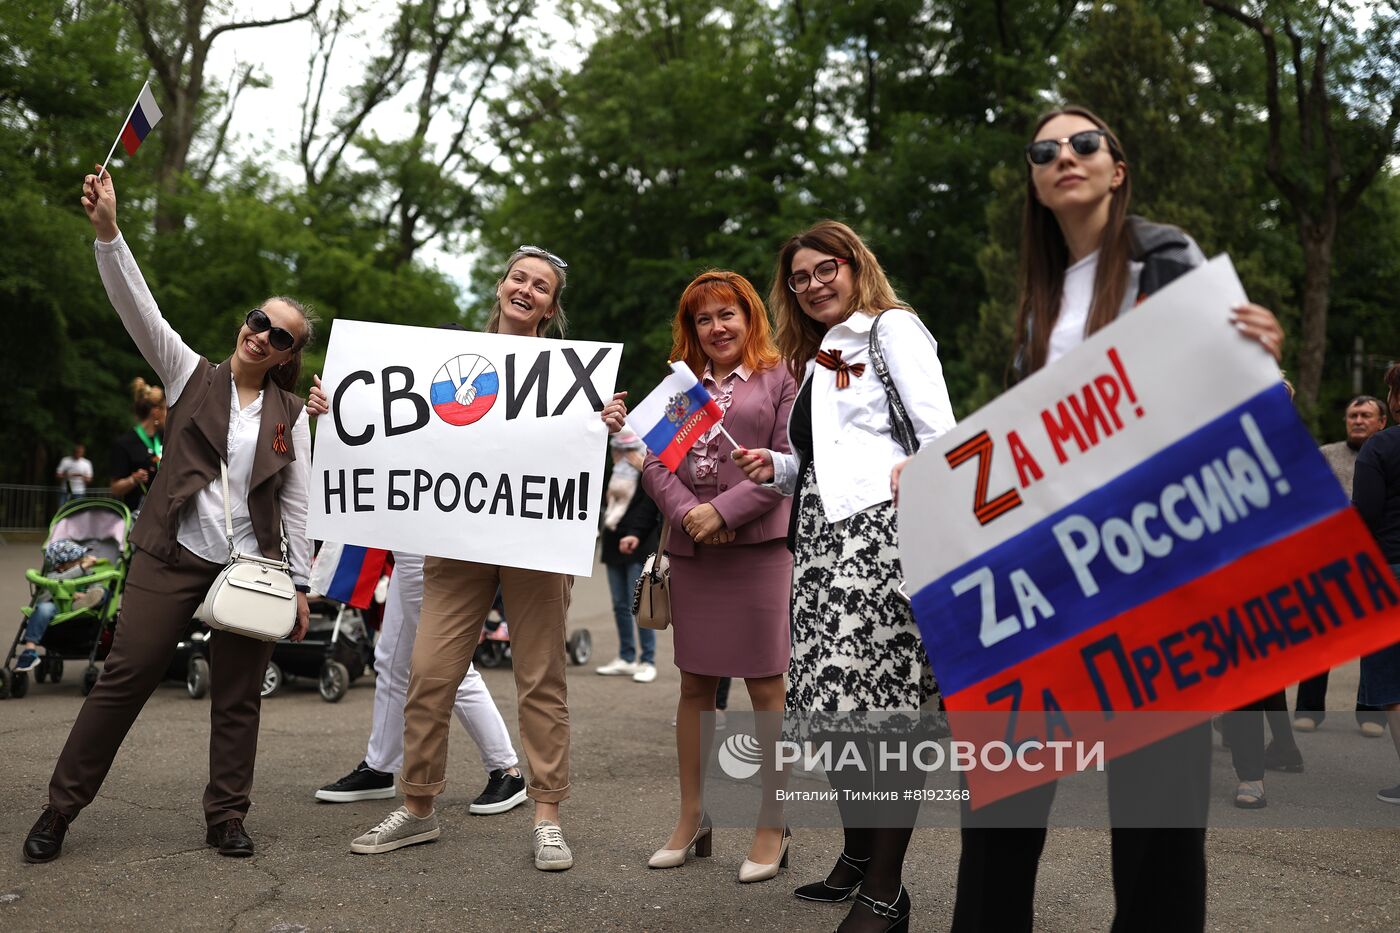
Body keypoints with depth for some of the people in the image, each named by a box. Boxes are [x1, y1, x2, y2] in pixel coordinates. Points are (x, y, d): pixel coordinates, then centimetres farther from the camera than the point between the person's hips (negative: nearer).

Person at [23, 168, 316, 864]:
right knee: (125, 677, -2)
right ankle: (61, 808, 10)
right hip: (172, 557, -1)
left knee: (237, 696, 4)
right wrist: (107, 230, -19)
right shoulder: (191, 375, 5)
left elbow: (297, 504, 6)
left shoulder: (291, 415, 7)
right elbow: (139, 307, -7)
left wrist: (301, 583, 2)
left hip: (250, 567, 1)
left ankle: (226, 818, 16)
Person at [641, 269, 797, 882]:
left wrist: (724, 511, -13)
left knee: (765, 687, -1)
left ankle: (772, 827, 9)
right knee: (694, 686, 10)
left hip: (758, 548, -4)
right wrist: (686, 513, -10)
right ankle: (692, 820, 21)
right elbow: (653, 462, 7)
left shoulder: (780, 379, 3)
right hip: (689, 551, 4)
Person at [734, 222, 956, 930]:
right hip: (821, 537, 8)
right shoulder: (813, 360, 26)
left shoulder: (893, 327, 5)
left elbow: (941, 434, -6)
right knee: (834, 700, 6)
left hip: (881, 529, -7)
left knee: (881, 704, -11)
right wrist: (774, 468, 8)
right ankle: (857, 856, 21)